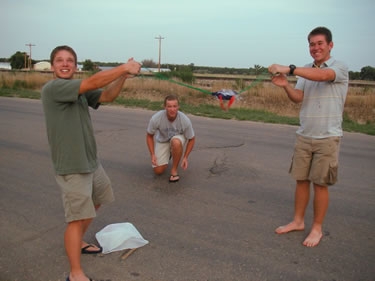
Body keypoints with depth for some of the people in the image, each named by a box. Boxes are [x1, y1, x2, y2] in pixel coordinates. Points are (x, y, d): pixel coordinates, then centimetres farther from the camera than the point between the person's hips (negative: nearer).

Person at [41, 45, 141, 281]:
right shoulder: (52, 88, -16)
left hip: (92, 161, 9)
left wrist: (123, 76, -16)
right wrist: (124, 68, -22)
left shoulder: (80, 90, 9)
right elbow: (93, 82, -26)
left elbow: (107, 96, -1)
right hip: (72, 167, -9)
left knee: (95, 203, 25)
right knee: (78, 217, -4)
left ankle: (78, 242, 46)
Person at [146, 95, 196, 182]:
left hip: (178, 138, -1)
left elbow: (192, 139, -13)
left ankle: (174, 170, -15)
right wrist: (152, 155, -17)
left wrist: (185, 157, -19)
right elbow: (149, 136, -10)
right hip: (162, 140, 1)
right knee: (158, 170, -9)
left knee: (176, 142, -40)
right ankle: (168, 155, 25)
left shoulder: (185, 120, -29)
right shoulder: (156, 118, -28)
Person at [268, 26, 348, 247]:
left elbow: (323, 75, -27)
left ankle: (317, 229, 17)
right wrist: (285, 85, -20)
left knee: (320, 184, 2)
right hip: (304, 135, 5)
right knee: (301, 180, 10)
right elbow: (298, 97, -1)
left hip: (327, 137, -4)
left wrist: (289, 69, -34)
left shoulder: (340, 68, -4)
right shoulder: (306, 71, 12)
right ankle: (298, 221, 25)